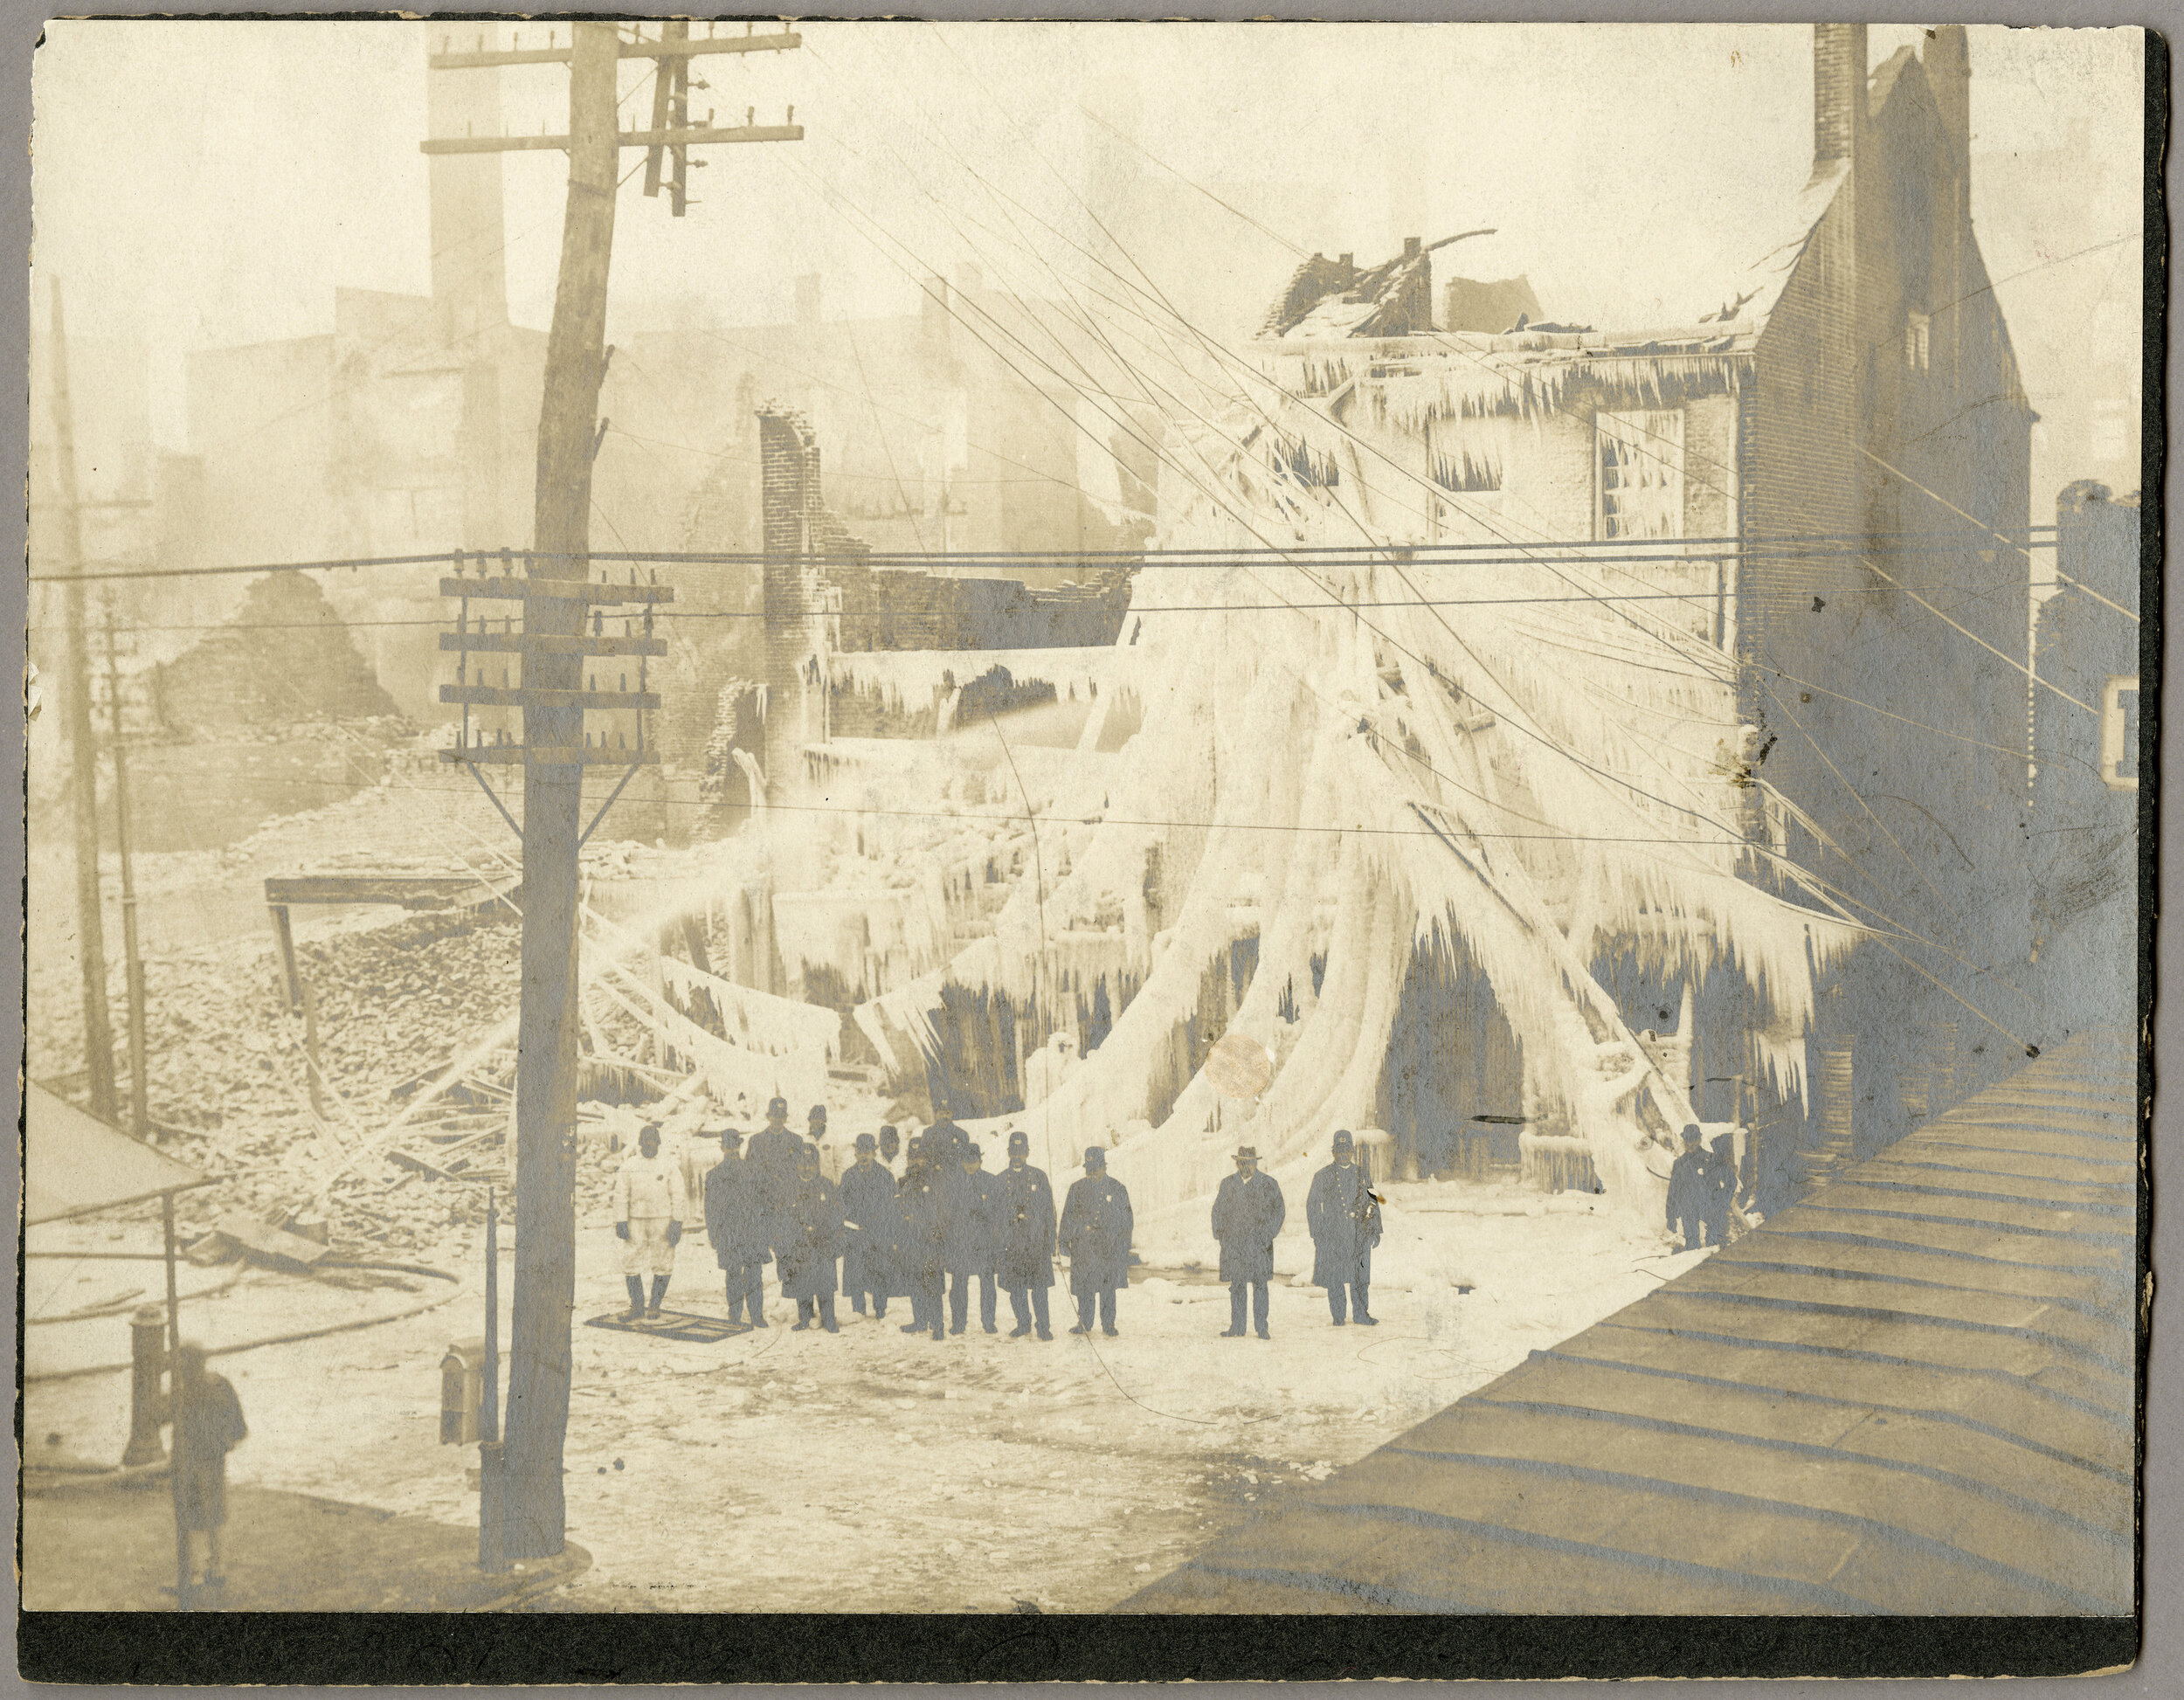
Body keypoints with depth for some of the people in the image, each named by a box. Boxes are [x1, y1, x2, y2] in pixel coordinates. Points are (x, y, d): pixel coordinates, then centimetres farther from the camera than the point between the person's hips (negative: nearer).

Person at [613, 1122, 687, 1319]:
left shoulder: (669, 1166, 1)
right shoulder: (629, 1166, 4)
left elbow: (677, 1196, -1)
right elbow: (621, 1196, 3)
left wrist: (677, 1223, -8)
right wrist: (621, 1222, -5)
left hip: (662, 1221, -1)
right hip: (636, 1223, 1)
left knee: (662, 1264, 2)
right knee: (631, 1263, -3)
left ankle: (655, 1305, 15)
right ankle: (637, 1306, 7)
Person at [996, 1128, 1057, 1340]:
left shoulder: (1039, 1177, 7)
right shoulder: (1000, 1180, 9)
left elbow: (1048, 1211, 7)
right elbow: (995, 1215, 10)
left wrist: (1050, 1241, 1)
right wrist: (997, 1247, 6)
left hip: (1037, 1241, -1)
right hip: (1011, 1241, 2)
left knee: (1039, 1286, -4)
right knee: (1015, 1285, 5)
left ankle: (1044, 1326, 3)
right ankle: (1023, 1323, 18)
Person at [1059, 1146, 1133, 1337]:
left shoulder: (1117, 1189, 4)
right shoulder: (1077, 1189, 8)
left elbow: (1125, 1221, 7)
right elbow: (1068, 1217, 12)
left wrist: (1124, 1248, 3)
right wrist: (1065, 1241, 6)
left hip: (1108, 1247, -2)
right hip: (1083, 1247, 2)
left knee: (1108, 1286, 1)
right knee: (1083, 1285, 3)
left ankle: (1108, 1324, 9)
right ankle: (1084, 1323, 13)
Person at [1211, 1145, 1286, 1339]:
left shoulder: (1269, 1184, 4)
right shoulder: (1228, 1183, 11)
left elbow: (1279, 1210, 2)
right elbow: (1218, 1210, 16)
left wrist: (1269, 1234, -8)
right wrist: (1219, 1233, 4)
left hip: (1259, 1243, -2)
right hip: (1234, 1243, 2)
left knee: (1260, 1285, -2)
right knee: (1236, 1285, 1)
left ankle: (1261, 1328, 4)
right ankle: (1236, 1328, 6)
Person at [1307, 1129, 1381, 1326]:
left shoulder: (1362, 1175, 10)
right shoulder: (1323, 1176, 4)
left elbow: (1372, 1203, 16)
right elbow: (1312, 1205, 4)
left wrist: (1375, 1230, 10)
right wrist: (1317, 1234, -2)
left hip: (1359, 1233, 2)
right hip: (1333, 1234, -2)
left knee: (1360, 1275, 1)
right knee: (1335, 1276, 0)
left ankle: (1361, 1315, 7)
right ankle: (1338, 1316, 8)